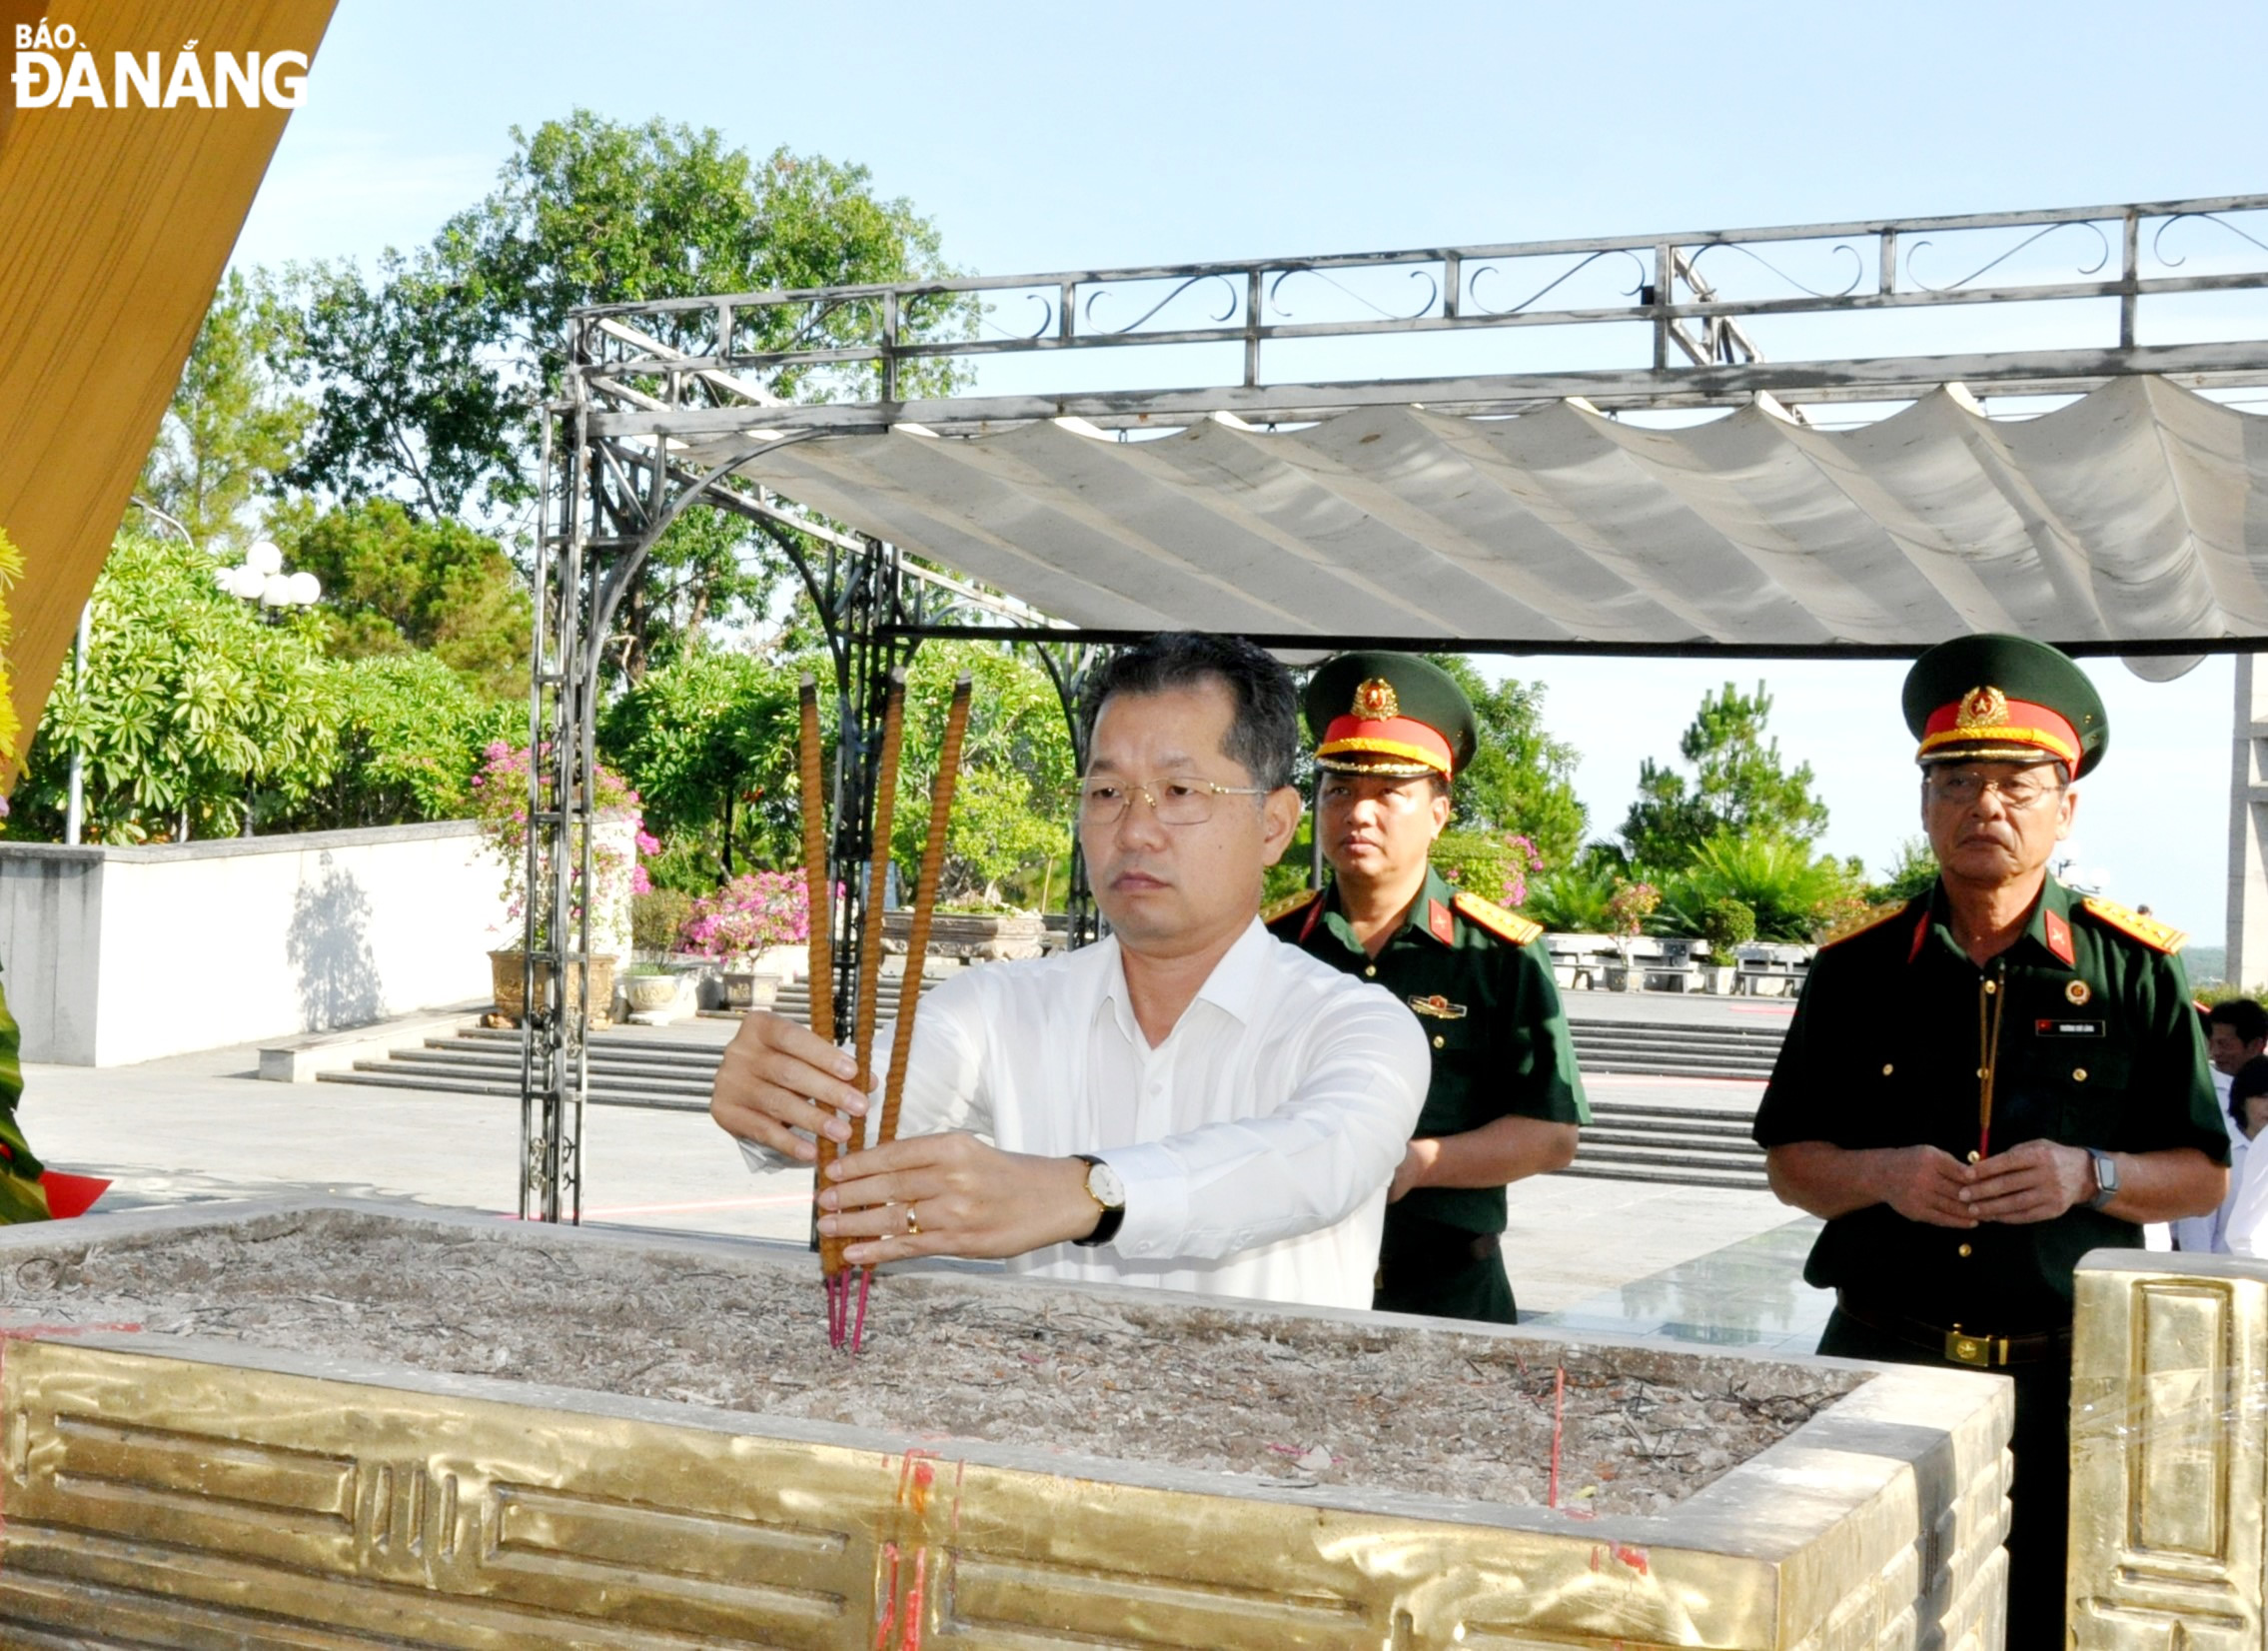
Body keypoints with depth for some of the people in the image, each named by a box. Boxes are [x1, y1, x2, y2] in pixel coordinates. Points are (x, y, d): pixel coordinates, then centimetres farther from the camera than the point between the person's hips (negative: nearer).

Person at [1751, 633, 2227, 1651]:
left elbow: (2201, 1177, 5)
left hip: (2064, 1377, -1)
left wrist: (2088, 1176, -15)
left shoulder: (2136, 970, 2)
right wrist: (1881, 1175, -12)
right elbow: (1790, 1160, 8)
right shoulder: (1857, 971, 5)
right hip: (1880, 1361, 1)